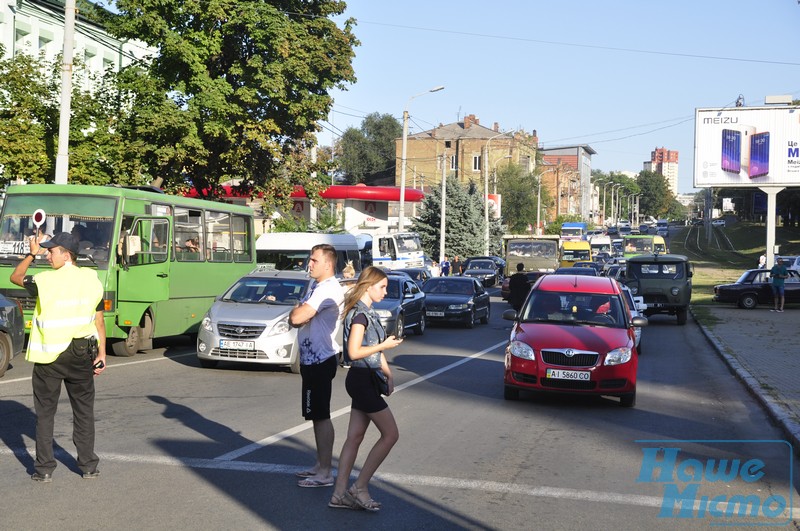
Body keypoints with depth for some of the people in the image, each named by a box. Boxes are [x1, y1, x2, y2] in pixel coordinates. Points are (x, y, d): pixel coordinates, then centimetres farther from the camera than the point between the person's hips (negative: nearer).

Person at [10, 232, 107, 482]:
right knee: (84, 410, 12)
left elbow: (15, 277, 7)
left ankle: (44, 469, 10)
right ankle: (88, 466, 16)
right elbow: (99, 321, 2)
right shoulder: (92, 279, -1)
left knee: (45, 412, 8)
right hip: (81, 354, 3)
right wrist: (102, 353, 7)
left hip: (49, 356, -3)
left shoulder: (45, 280, -12)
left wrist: (31, 254, 14)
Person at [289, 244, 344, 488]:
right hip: (311, 360, 10)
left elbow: (297, 317, -26)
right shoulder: (316, 288, 16)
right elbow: (294, 318, 16)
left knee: (321, 416, -6)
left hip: (320, 362, -10)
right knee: (316, 416, 16)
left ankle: (325, 473, -2)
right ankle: (320, 465, 25)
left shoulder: (329, 289, -19)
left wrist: (299, 311, -4)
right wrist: (300, 311, -7)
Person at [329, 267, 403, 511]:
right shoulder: (360, 313, -16)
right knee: (390, 434, -5)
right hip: (362, 380, -10)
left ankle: (339, 494, 12)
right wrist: (384, 345, -13)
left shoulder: (368, 313, 15)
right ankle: (359, 487, 1)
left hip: (364, 380, 10)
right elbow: (354, 352, -22)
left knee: (354, 438, 9)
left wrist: (388, 374, 10)